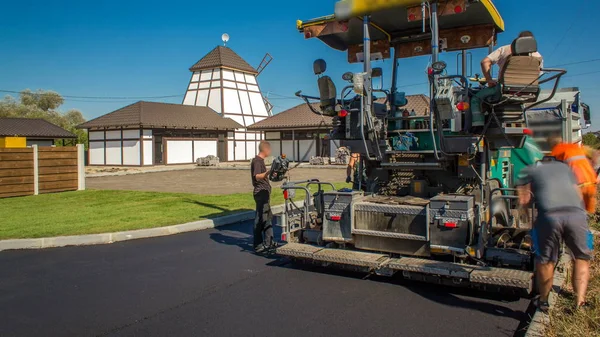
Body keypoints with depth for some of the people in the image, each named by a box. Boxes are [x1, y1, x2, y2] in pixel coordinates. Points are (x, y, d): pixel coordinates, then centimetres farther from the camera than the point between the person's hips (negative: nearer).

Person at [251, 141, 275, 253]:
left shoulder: (260, 160, 17)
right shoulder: (257, 161, -14)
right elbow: (257, 176, -30)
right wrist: (267, 173, -46)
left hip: (264, 193, 11)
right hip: (261, 193, -11)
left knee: (268, 217, 15)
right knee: (260, 219, -7)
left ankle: (269, 242, 23)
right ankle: (258, 245, -2)